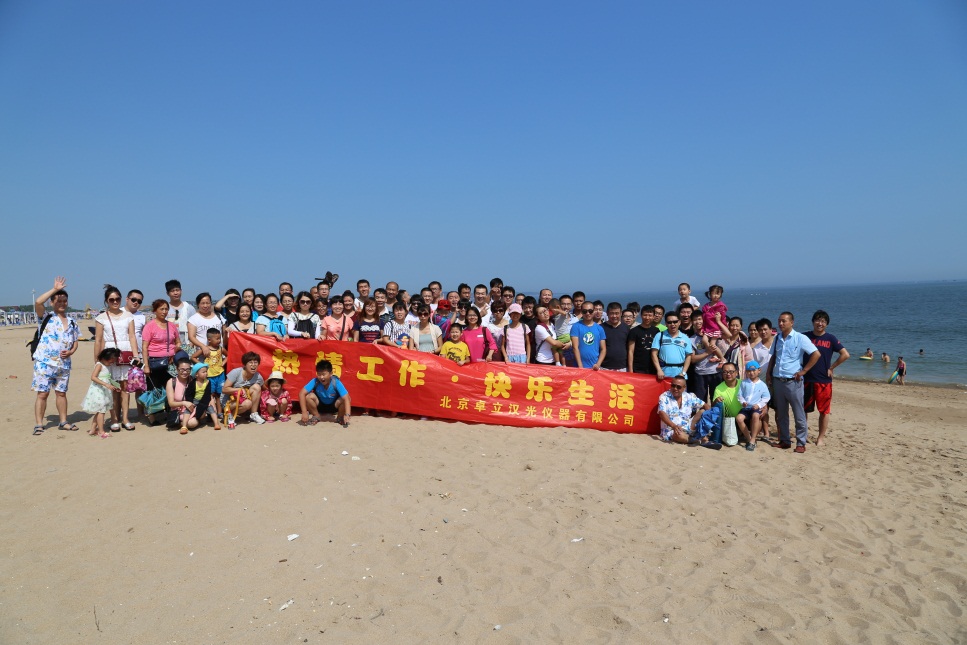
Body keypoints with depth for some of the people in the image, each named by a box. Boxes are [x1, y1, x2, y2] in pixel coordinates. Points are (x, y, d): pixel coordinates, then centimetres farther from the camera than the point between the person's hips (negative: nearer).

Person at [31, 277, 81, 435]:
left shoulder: (71, 323, 12)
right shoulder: (46, 318, -1)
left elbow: (75, 342, 16)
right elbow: (38, 302, -19)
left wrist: (70, 352, -5)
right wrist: (55, 289, -16)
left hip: (64, 363, 4)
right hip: (44, 362, -4)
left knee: (61, 392, 12)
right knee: (42, 393, -3)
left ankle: (63, 421, 20)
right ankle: (39, 424, 3)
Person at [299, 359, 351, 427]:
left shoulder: (336, 383, -30)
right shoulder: (315, 381, -27)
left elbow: (346, 398, -37)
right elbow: (302, 393, -30)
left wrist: (347, 415, -51)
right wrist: (304, 412, -37)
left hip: (334, 405, -1)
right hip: (320, 405, 1)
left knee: (344, 399, -32)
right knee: (309, 396, -28)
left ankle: (340, 418, 0)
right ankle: (316, 417, 0)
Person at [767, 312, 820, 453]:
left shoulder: (800, 338, -8)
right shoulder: (777, 338, 9)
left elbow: (816, 354, -11)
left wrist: (803, 371, -11)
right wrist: (769, 374, 11)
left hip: (793, 382, -5)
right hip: (777, 381, 6)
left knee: (799, 415, 2)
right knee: (781, 414, 12)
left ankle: (801, 443, 10)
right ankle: (784, 441, 22)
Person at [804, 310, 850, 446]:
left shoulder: (831, 339, 0)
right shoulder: (805, 336, 3)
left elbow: (845, 355, -3)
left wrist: (831, 368, -4)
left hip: (824, 380, -1)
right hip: (806, 379, 1)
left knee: (824, 411, 5)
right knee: (803, 409, 7)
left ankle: (820, 438, 15)